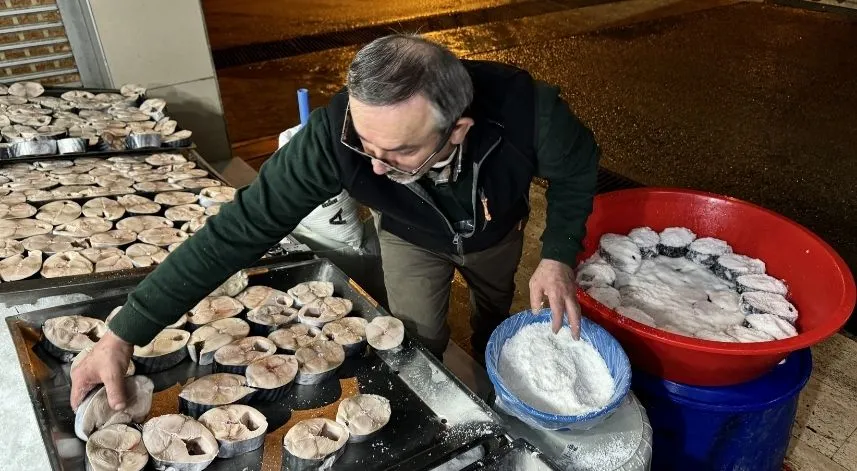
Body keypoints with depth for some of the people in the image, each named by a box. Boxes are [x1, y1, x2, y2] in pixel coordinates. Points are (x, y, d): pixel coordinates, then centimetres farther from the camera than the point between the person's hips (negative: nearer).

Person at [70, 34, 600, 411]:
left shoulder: (525, 108, -43)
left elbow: (578, 167, -20)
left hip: (498, 229, 2)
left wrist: (559, 255, -29)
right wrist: (125, 335, -39)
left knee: (495, 315, 27)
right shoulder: (336, 134, -43)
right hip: (412, 237, -1)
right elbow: (240, 227, -39)